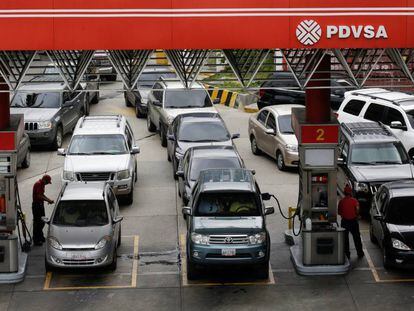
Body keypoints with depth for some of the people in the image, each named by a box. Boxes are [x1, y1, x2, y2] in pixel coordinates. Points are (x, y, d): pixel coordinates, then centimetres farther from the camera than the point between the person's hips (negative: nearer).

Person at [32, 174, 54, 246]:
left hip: (40, 205, 10)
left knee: (42, 222, 18)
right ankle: (36, 240, 3)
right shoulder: (38, 184, -20)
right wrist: (48, 200, -21)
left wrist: (49, 200, 9)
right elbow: (39, 196, -26)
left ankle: (40, 237, 32)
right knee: (37, 222, -4)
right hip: (36, 205, -10)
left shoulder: (42, 184, 12)